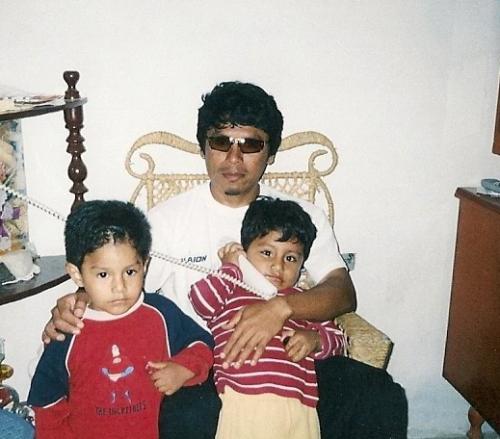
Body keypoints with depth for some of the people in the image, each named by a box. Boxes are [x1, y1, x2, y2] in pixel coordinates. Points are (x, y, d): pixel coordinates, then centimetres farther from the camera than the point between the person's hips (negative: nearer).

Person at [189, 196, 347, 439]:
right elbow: (200, 300, -4)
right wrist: (230, 268, 9)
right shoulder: (229, 292, 17)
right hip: (241, 401, -2)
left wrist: (315, 340, 1)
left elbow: (338, 340, 24)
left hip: (296, 405, 2)